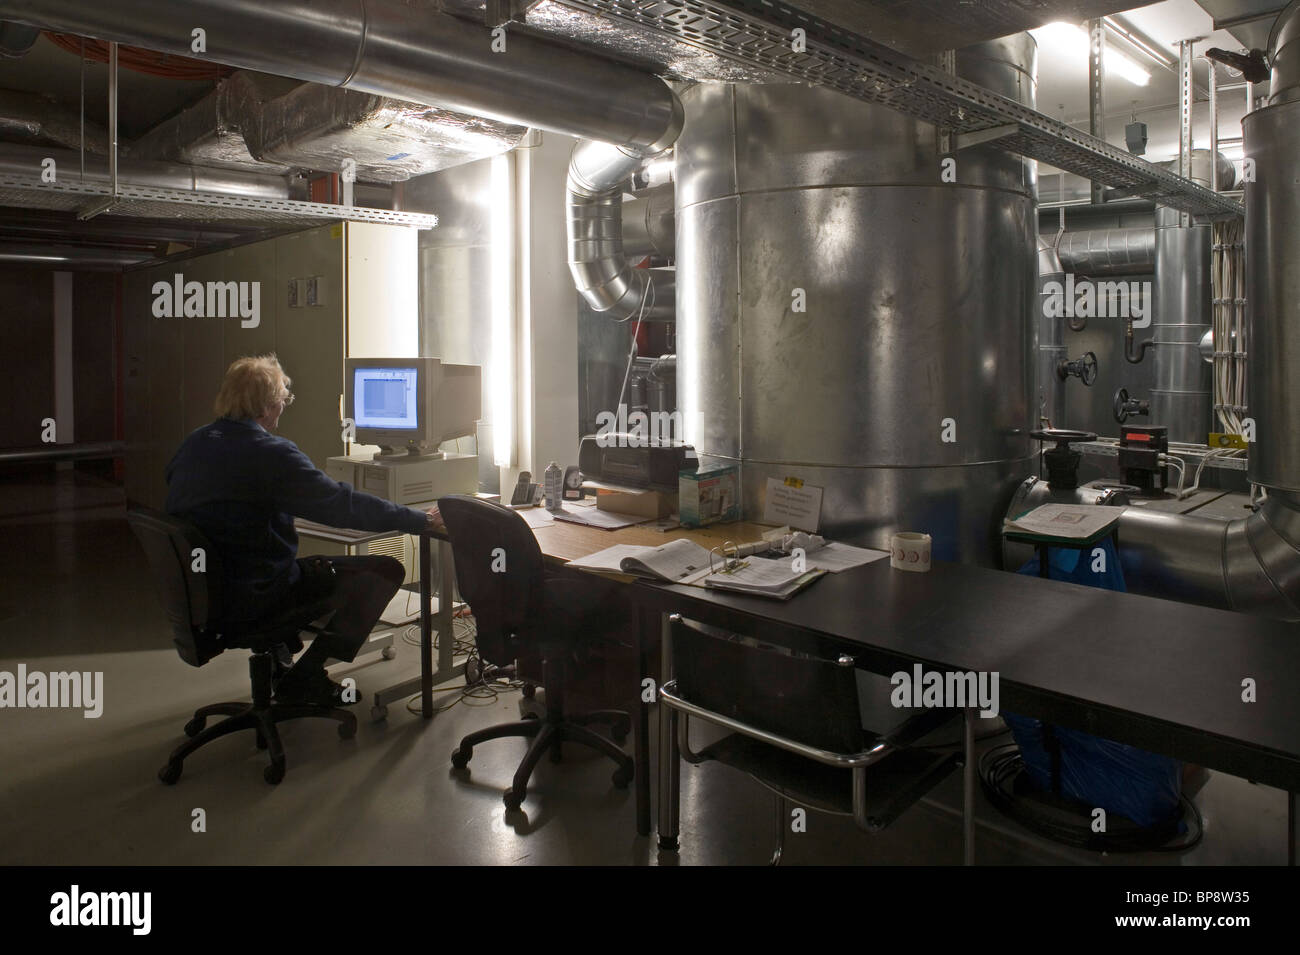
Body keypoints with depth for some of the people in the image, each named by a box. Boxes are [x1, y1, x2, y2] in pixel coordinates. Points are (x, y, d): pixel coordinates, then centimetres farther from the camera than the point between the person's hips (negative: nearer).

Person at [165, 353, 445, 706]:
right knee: (385, 570, -6)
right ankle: (304, 677, 1)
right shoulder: (270, 453, -19)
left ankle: (278, 655, 26)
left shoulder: (193, 444, 6)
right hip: (249, 601, -9)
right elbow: (342, 505, -19)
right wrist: (421, 520, -10)